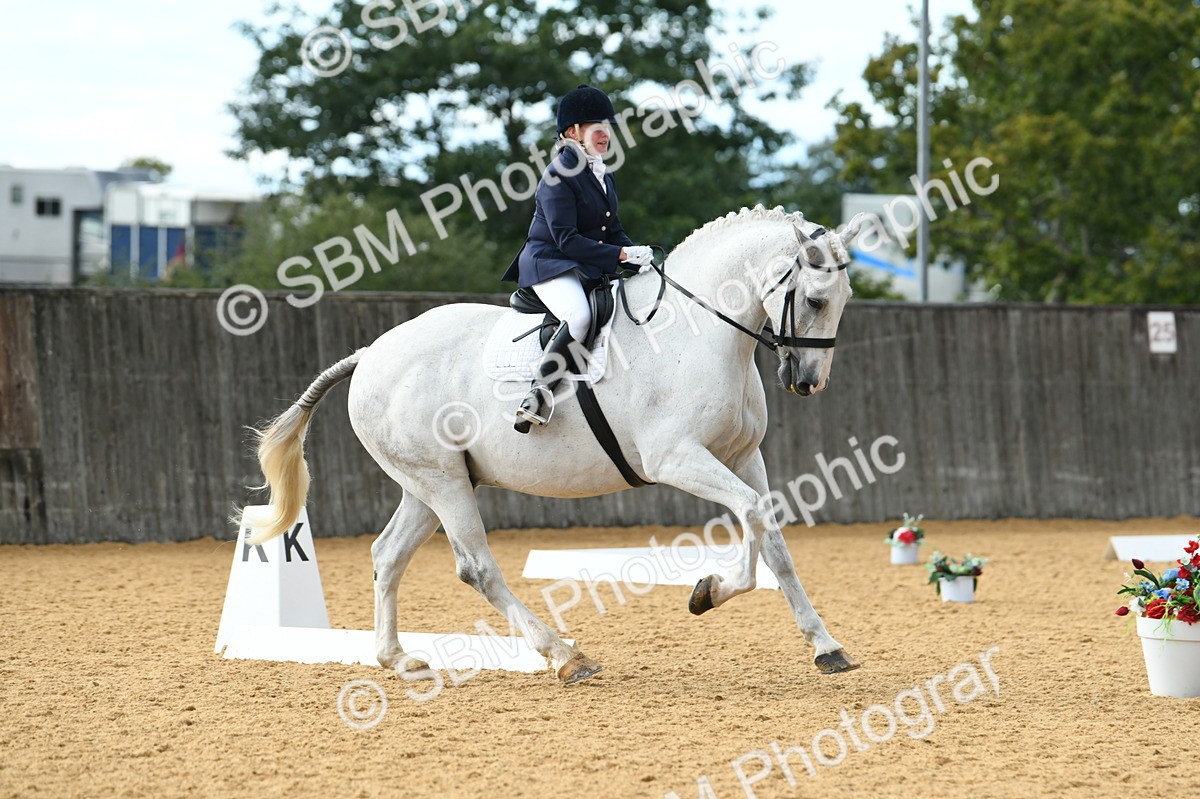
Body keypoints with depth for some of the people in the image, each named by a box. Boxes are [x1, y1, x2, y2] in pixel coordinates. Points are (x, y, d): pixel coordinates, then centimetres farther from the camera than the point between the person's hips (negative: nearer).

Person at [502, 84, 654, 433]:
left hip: (592, 269, 9)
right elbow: (566, 239, -18)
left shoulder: (603, 177, 15)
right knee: (579, 317, -36)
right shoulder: (559, 176, -12)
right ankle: (540, 394, -32)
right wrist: (621, 255, -22)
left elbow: (613, 231, 19)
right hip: (549, 264, -9)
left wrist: (638, 254, -2)